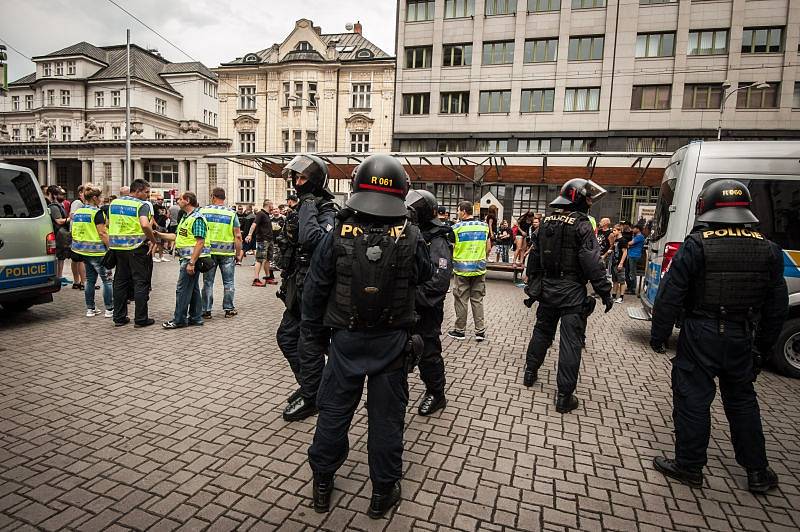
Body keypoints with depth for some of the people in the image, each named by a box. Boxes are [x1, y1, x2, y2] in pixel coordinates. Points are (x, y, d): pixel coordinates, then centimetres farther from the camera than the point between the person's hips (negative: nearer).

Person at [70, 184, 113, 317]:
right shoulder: (97, 212, -13)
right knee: (107, 280, -1)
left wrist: (79, 245, 25)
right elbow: (102, 233, -17)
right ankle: (109, 309, 1)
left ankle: (90, 309, 18)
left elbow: (74, 231, 17)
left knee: (90, 280, 14)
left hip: (83, 251, 8)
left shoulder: (77, 212, 11)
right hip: (97, 251, -8)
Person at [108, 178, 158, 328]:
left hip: (118, 247, 7)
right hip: (137, 247, -7)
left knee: (120, 282, 14)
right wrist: (153, 241, -16)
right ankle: (141, 319, 5)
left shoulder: (114, 203, 12)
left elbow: (109, 224, 19)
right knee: (141, 283, 1)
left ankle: (119, 317, 20)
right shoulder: (142, 205, -11)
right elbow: (145, 225, -27)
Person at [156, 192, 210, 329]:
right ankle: (196, 318, 20)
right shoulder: (186, 217, 17)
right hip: (187, 258, 10)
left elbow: (200, 242, -21)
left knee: (183, 289, -4)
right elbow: (179, 236, 22)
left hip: (192, 258, -10)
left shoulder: (197, 218, -15)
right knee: (193, 289, 13)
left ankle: (179, 320, 4)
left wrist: (191, 263, -25)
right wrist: (159, 235, 16)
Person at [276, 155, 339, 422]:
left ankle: (310, 398, 17)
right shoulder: (300, 207, 13)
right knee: (286, 336, 18)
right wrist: (286, 283, 22)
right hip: (298, 289, 10)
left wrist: (308, 210, -22)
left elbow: (312, 240, -35)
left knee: (309, 345, 0)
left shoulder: (327, 211, -15)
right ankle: (308, 384, 35)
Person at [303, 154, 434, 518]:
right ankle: (383, 493, 28)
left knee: (334, 410, 16)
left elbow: (314, 289, -5)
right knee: (386, 416, 13)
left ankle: (322, 485, 33)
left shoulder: (338, 235, -12)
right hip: (392, 342, 0)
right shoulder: (410, 238, -13)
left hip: (346, 339, 1)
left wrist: (315, 331, 9)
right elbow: (425, 275, 7)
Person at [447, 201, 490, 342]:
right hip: (479, 269, 4)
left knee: (461, 300, 7)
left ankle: (460, 330, 15)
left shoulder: (456, 228, -10)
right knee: (477, 300, 11)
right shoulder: (484, 226, 2)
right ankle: (480, 331, 12)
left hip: (461, 269, -3)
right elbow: (488, 248, 7)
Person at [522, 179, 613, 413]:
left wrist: (532, 285, 22)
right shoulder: (582, 225, -13)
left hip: (547, 288, 6)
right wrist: (605, 292, -9)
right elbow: (592, 264, -16)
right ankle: (564, 396, 4)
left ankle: (530, 372, 36)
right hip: (572, 292, -6)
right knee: (570, 342, -1)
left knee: (542, 331, 22)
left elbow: (534, 258, 12)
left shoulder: (546, 223, 7)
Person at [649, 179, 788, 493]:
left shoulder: (697, 244, -13)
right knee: (742, 400, 20)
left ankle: (689, 467, 17)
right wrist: (763, 347, 20)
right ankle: (758, 472, 31)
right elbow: (777, 308, 10)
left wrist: (658, 335, -4)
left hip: (700, 337, -5)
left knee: (693, 400, 6)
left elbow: (670, 295, -14)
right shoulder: (768, 249, 4)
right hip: (743, 339, 5)